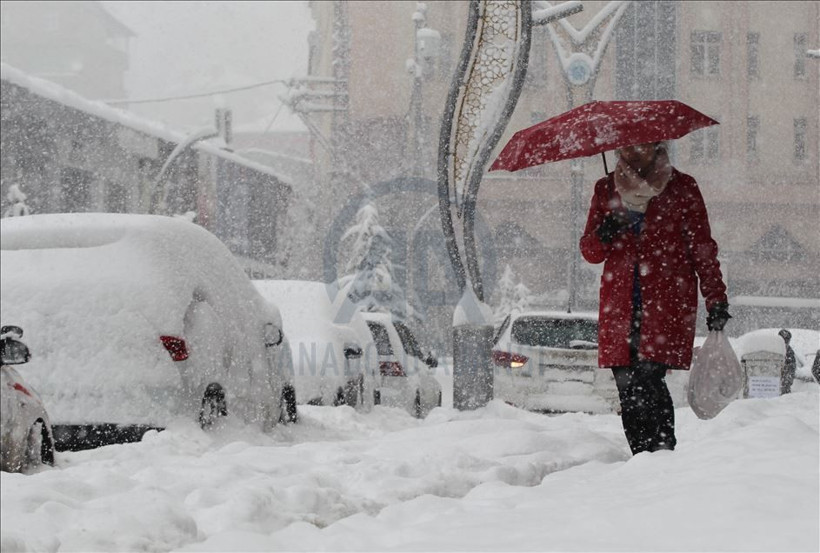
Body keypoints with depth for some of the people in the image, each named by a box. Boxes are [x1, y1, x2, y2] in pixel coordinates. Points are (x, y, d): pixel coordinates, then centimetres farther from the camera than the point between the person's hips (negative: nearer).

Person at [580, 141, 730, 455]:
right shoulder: (606, 190, 14)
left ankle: (665, 450, -14)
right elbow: (590, 252, 15)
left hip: (667, 303, -3)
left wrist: (716, 300, 1)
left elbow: (703, 248, 8)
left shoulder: (682, 188, 7)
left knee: (649, 378, -19)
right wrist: (604, 235, -8)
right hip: (620, 306, 3)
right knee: (627, 387, -3)